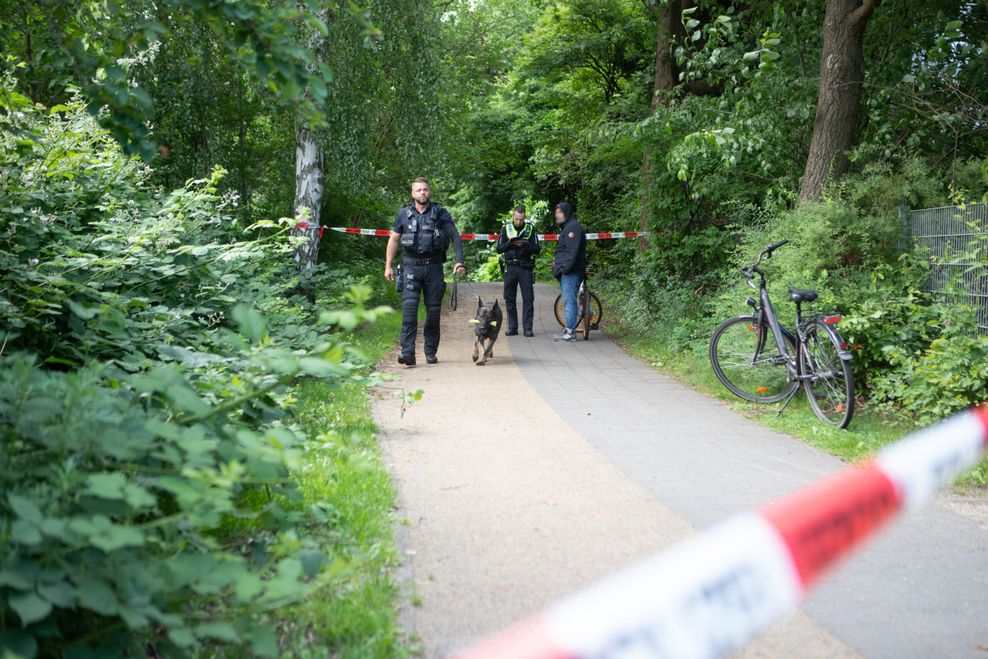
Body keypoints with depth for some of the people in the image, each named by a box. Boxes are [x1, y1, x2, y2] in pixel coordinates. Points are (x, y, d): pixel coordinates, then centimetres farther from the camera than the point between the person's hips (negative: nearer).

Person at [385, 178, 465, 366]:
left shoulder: (441, 214, 4)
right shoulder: (404, 214, 7)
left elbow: (455, 237, 2)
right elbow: (393, 240, 13)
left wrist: (459, 261, -9)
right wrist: (388, 266, 7)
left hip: (433, 266, 1)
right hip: (411, 266, 0)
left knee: (433, 310, 4)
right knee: (409, 306, -15)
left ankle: (431, 352, 17)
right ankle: (407, 352, -19)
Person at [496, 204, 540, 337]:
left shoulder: (530, 228, 2)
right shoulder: (506, 228, 6)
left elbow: (537, 249, -2)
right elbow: (499, 249, 4)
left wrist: (524, 245, -17)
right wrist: (509, 243, -15)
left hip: (526, 267, -1)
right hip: (510, 267, 2)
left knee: (528, 299, -4)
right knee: (509, 299, 3)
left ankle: (528, 328, 0)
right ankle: (512, 327, 11)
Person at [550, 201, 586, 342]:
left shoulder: (573, 227, -11)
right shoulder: (566, 227, 23)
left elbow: (572, 251, -19)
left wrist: (565, 267, -22)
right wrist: (557, 264, 16)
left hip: (571, 272, -11)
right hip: (566, 272, 11)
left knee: (569, 301, -10)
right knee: (568, 301, 12)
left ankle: (570, 332, -10)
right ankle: (569, 329, 16)